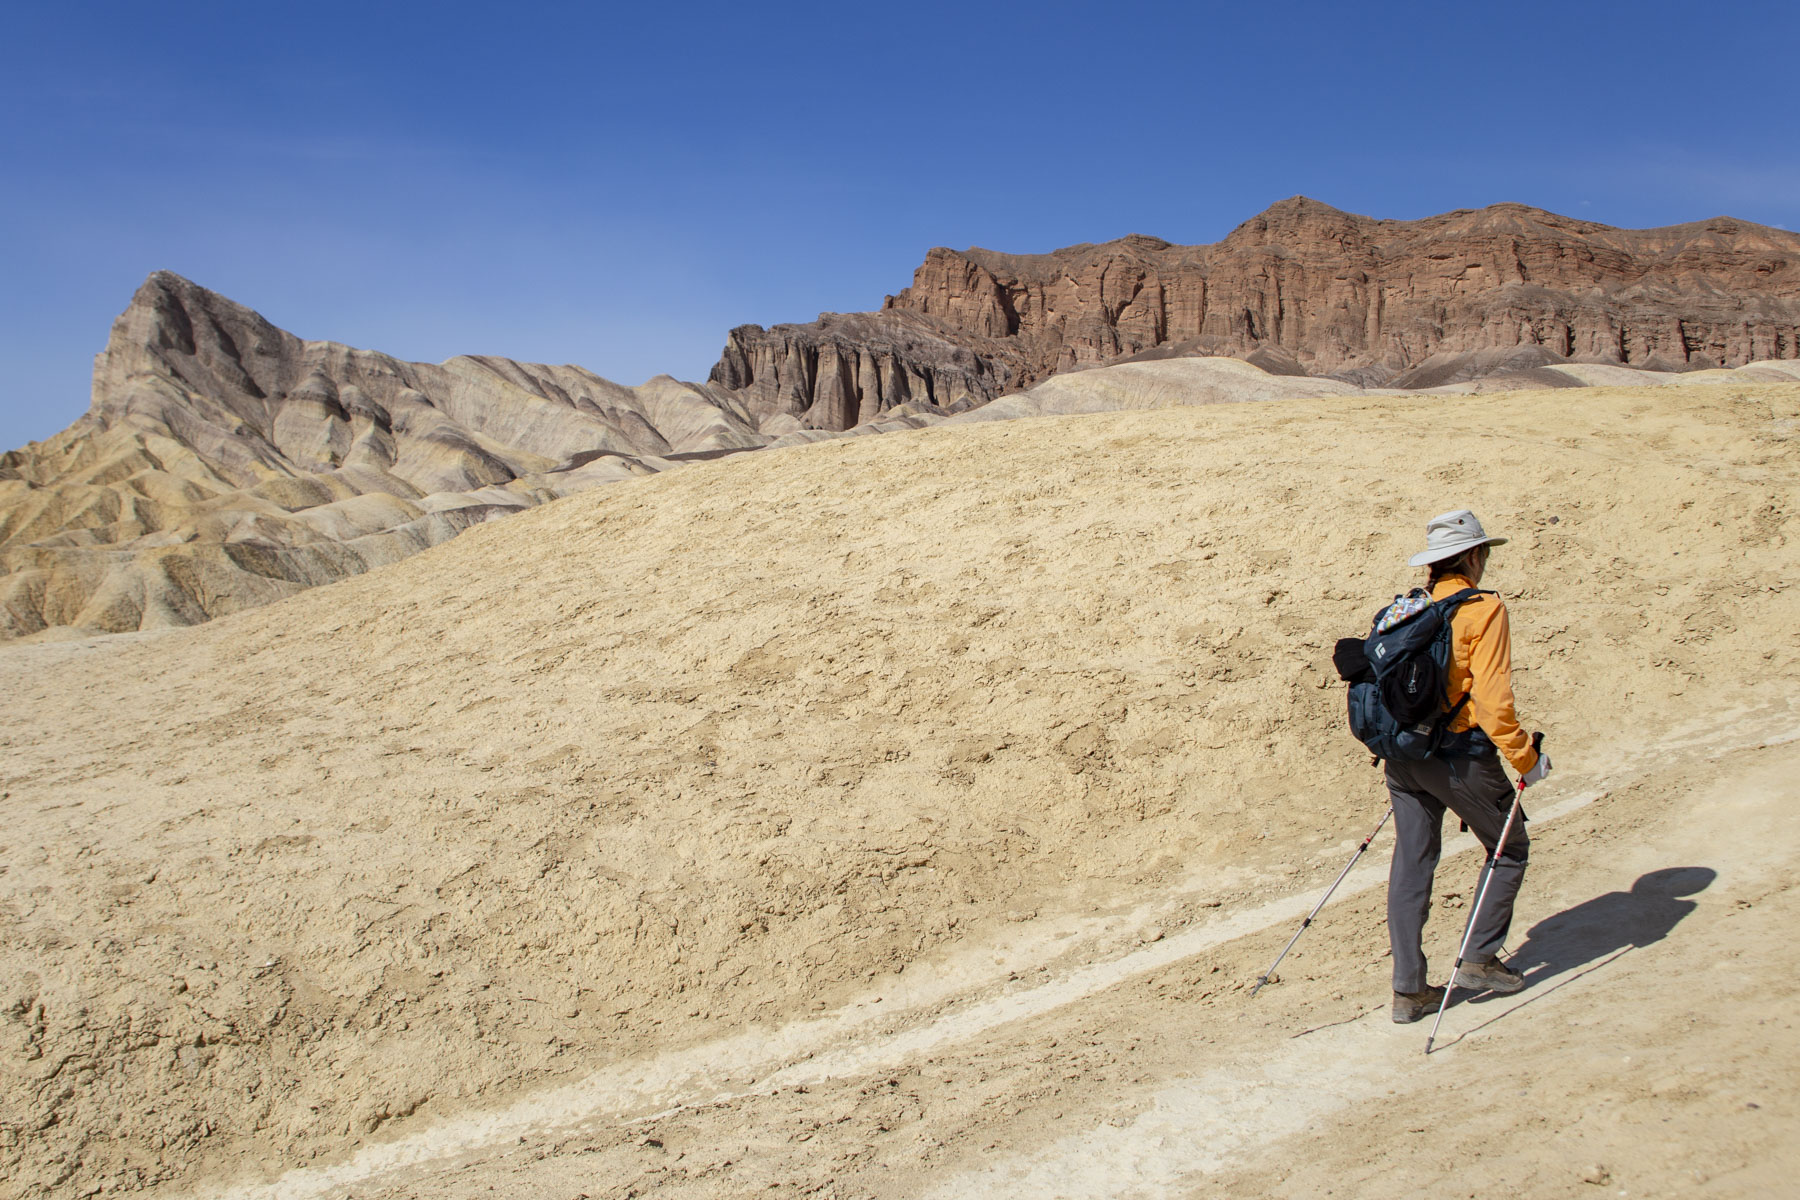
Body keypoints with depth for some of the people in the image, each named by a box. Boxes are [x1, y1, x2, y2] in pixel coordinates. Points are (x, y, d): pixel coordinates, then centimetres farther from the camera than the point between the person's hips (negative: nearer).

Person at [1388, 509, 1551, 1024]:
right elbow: (1491, 699, -17)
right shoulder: (1482, 609, -10)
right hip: (1460, 754, -6)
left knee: (1411, 864, 9)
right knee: (1510, 848, 16)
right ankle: (1479, 960, 17)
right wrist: (1525, 759, -8)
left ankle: (1408, 990, 11)